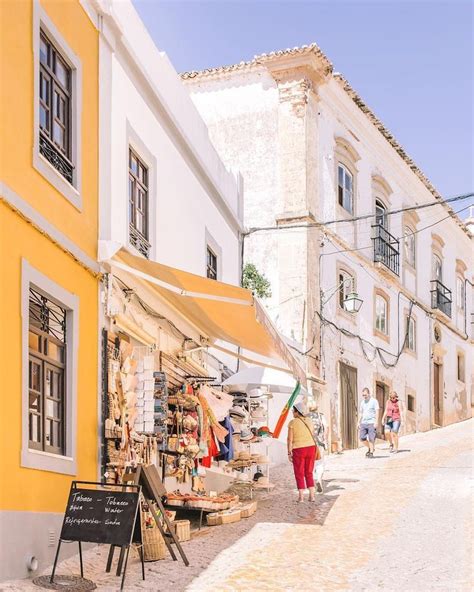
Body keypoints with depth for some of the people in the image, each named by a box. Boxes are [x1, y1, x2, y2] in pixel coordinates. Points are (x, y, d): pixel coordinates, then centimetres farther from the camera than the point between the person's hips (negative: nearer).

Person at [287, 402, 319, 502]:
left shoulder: (292, 423, -10)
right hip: (311, 448, 4)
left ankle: (301, 497, 3)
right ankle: (312, 496, 8)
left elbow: (290, 439, -12)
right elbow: (312, 436, 8)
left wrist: (289, 453, -6)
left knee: (299, 474, 6)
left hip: (298, 450, -4)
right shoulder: (309, 421, 4)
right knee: (309, 473, 14)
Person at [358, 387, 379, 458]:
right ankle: (370, 448, 22)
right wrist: (359, 422, 14)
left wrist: (376, 422, -15)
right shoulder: (362, 402, 14)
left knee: (371, 438, -7)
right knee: (362, 437, 0)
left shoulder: (374, 401, -4)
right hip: (363, 422, 6)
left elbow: (377, 412, -8)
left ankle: (371, 453, 0)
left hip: (371, 423, -6)